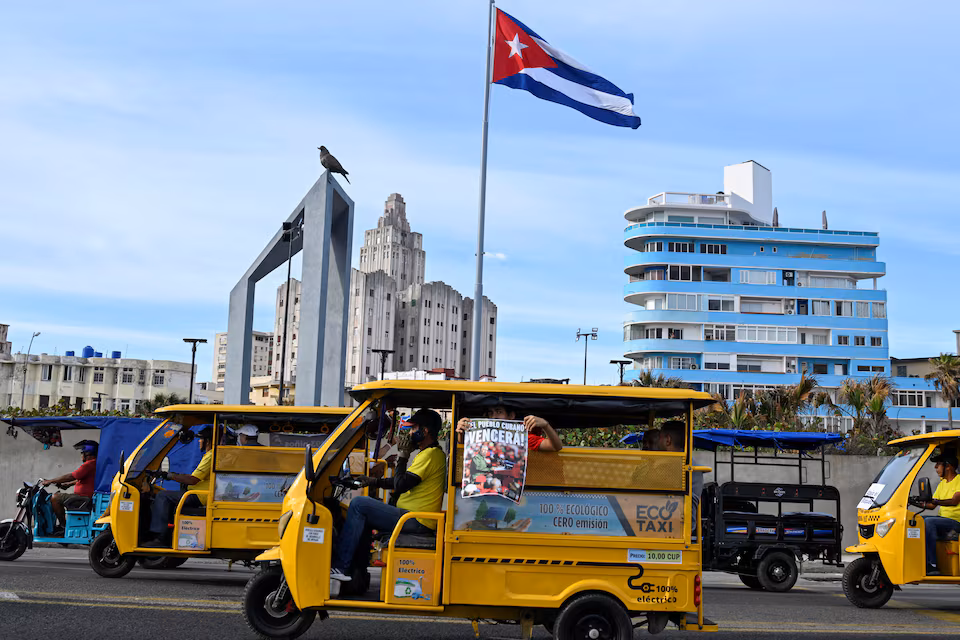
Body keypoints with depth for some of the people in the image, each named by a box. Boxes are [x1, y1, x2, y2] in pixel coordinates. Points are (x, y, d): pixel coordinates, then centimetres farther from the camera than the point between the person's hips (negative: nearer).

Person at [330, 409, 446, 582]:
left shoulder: (430, 455, -15)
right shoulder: (434, 453, 18)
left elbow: (400, 485, -20)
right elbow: (407, 482, 26)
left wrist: (403, 455, -9)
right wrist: (374, 481, 19)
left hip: (415, 521, -11)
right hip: (418, 520, 11)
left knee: (359, 505, -12)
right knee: (365, 513, 22)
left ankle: (340, 567, -10)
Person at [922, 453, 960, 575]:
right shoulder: (942, 483, 21)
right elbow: (931, 505, 17)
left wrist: (936, 501, -35)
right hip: (942, 518, 8)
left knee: (928, 522, -30)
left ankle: (931, 565, -32)